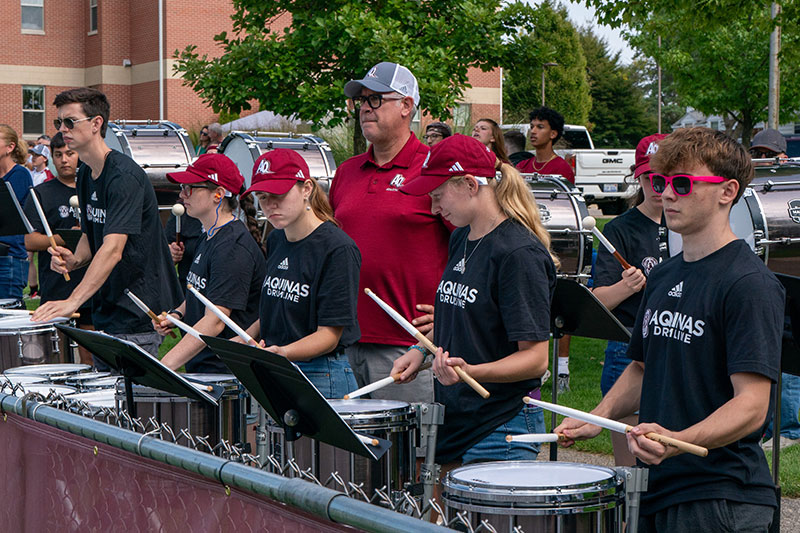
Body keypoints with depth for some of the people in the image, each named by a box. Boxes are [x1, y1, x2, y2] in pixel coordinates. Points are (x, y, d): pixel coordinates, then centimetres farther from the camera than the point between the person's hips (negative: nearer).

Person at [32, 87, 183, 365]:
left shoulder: (123, 176, -19)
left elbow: (114, 249, -29)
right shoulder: (85, 174, 10)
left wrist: (73, 301, -38)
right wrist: (75, 259, -2)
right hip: (105, 314, 9)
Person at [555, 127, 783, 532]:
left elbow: (751, 406, -21)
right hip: (655, 488, 7)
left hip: (720, 500, -7)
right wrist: (598, 418, 5)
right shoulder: (663, 276, 11)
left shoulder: (749, 283, -14)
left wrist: (677, 440, -36)